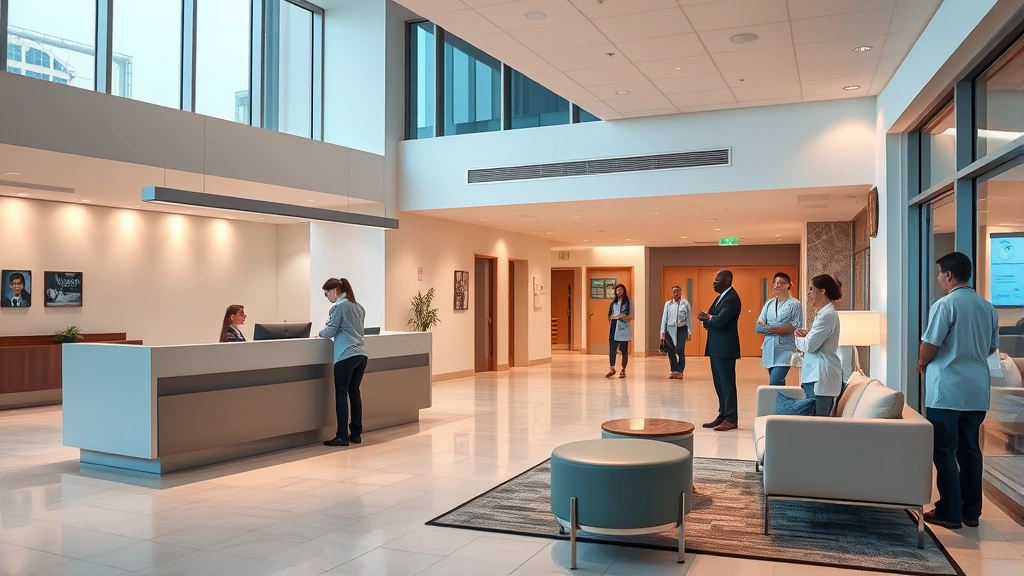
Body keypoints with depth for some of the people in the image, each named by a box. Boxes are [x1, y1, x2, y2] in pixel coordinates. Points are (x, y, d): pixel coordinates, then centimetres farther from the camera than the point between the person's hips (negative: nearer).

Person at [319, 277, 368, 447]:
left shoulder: (339, 306, -7)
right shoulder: (359, 307, 17)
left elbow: (330, 332, -6)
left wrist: (320, 333, 15)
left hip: (346, 356, -8)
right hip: (360, 354, 8)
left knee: (341, 395, -2)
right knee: (354, 393, 11)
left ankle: (342, 436, -2)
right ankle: (356, 433, 13)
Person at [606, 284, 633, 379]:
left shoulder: (628, 302, 2)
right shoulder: (613, 303, 16)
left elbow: (631, 317, -4)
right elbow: (610, 316, 17)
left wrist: (621, 317, -18)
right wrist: (613, 317, -6)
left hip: (623, 329, -3)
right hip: (614, 328, 3)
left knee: (624, 350, 3)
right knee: (612, 349, -5)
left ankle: (623, 370, 10)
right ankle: (612, 369, 2)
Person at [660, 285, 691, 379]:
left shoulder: (685, 304, 0)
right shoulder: (668, 304, 4)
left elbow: (688, 318, 1)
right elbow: (664, 318, 3)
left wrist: (689, 332, -1)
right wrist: (663, 333, 0)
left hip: (682, 329, -2)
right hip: (670, 329, 2)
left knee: (680, 350, -6)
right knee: (671, 351, 4)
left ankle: (680, 371, 0)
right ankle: (674, 371, 15)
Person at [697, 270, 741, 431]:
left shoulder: (732, 299, -15)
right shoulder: (721, 297, 17)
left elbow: (719, 321, -25)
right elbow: (712, 319, 15)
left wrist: (707, 318, -4)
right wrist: (708, 318, -9)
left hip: (725, 348, -10)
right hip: (717, 347, 10)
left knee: (727, 383, -4)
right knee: (720, 383, 13)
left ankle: (731, 419, 2)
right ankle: (723, 416, 20)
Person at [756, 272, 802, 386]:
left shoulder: (795, 304, -3)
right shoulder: (769, 303, 11)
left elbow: (797, 328, -12)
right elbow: (759, 327, 4)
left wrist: (769, 328, -10)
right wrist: (784, 328, -11)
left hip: (785, 350, -5)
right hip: (769, 349, 5)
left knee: (774, 384, -15)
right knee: (778, 384, 11)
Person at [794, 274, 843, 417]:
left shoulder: (828, 315, -15)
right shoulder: (824, 313, 18)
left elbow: (809, 346, -18)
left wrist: (798, 339, 3)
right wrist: (806, 336, 5)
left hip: (821, 378, -10)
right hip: (815, 375, 10)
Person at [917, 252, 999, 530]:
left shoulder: (945, 304, -13)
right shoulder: (988, 307, 9)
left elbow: (930, 345, -14)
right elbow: (992, 347, 17)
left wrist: (922, 364, 5)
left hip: (947, 390, -7)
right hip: (977, 390, 7)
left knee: (944, 451, 1)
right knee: (970, 449, 14)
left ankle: (950, 512, 4)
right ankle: (972, 510, 20)